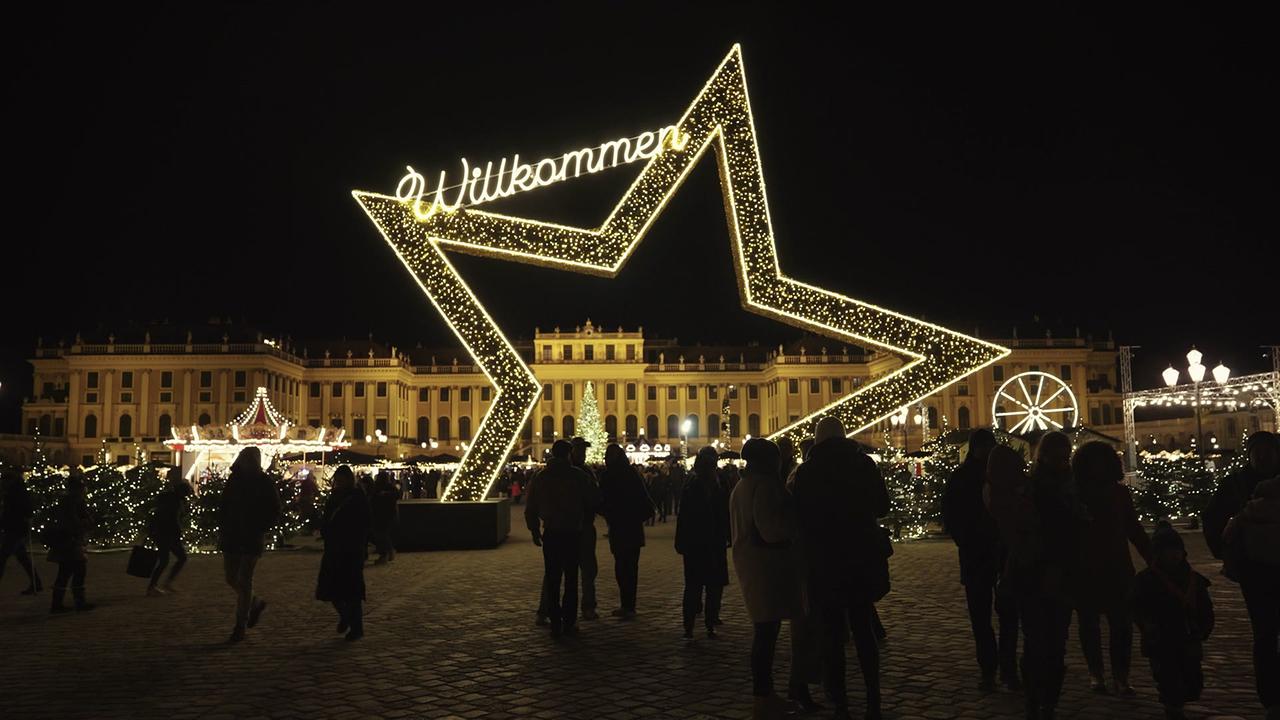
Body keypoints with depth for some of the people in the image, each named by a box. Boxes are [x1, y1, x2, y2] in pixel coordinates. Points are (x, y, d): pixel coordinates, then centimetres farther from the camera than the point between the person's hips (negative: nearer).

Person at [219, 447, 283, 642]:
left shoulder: (265, 483, -6)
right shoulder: (234, 479, 7)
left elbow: (275, 511, -4)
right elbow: (223, 507, 14)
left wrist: (259, 529, -13)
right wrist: (224, 528, 1)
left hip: (252, 539, -5)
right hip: (232, 538, 5)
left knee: (244, 581, -3)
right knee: (232, 579, 8)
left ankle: (240, 626, 4)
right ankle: (256, 603, 33)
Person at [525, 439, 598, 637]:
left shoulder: (540, 478, 3)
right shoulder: (578, 476, -4)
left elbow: (530, 508, 5)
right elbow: (594, 500, -1)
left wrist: (535, 531, 13)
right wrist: (585, 520, 15)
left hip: (550, 534, 2)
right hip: (573, 533, -1)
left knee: (552, 578, 7)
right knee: (571, 578, 7)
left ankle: (555, 623, 5)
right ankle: (569, 622, 7)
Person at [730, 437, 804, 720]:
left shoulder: (742, 486, 16)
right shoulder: (766, 485, -15)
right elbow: (770, 527, -21)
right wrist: (794, 524, -7)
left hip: (748, 560, 10)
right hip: (768, 561, -10)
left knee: (764, 629, 16)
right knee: (767, 630, -4)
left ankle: (763, 693, 23)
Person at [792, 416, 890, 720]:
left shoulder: (807, 471, -8)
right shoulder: (865, 463, -1)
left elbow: (801, 516, -5)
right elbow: (882, 506, 6)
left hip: (824, 561, -2)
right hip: (863, 557, 2)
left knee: (833, 632, 7)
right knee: (863, 628, 14)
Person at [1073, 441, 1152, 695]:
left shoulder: (1119, 493, 4)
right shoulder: (1075, 495, -2)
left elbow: (1134, 529, 7)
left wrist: (1152, 559, -1)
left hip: (1118, 568, 1)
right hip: (1086, 570, -1)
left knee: (1121, 623, -4)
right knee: (1089, 622, 8)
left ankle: (1120, 676, 3)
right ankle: (1095, 672, 19)